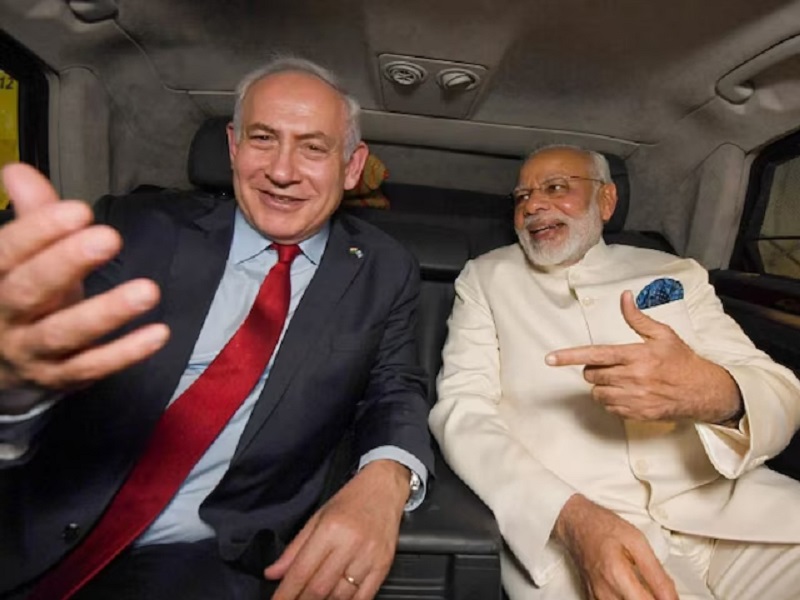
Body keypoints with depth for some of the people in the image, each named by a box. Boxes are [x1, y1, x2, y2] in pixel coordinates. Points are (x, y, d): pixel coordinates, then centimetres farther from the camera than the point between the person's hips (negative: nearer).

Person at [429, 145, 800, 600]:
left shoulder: (676, 273, 11)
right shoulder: (485, 278, 6)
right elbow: (461, 409, -6)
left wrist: (713, 393, -22)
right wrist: (573, 515, -23)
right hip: (563, 522, -2)